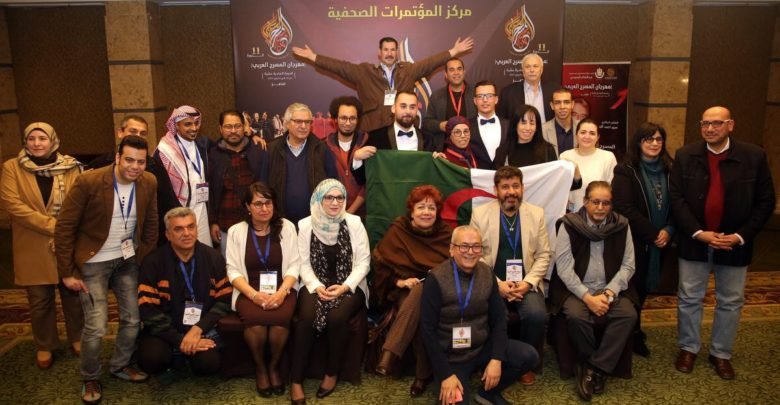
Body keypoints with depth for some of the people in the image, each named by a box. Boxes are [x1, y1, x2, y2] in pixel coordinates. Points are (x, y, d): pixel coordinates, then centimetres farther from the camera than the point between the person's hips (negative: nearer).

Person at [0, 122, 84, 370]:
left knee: (73, 294, 10)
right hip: (33, 246, 0)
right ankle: (44, 346, 27)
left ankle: (77, 339, 29)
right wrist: (50, 225, -18)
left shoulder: (70, 167, 3)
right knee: (40, 300, 9)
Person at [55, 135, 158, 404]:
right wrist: (67, 272, -12)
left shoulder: (149, 183, -8)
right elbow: (64, 227, -15)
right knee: (96, 327, -6)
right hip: (93, 262, -4)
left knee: (133, 319, 9)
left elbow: (150, 224, 6)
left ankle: (120, 366, 34)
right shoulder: (88, 182, -22)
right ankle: (90, 379, 20)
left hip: (128, 260, 5)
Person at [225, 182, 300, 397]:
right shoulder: (236, 231, 5)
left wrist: (281, 292, -16)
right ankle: (260, 368, -2)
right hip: (249, 291, 0)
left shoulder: (286, 227, 4)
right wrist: (254, 294, -16)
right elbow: (233, 270, -1)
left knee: (280, 319, -32)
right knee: (255, 320, -32)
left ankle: (274, 366, -2)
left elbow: (294, 265, 0)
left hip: (281, 290, 0)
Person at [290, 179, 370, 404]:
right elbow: (303, 263, 1)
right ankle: (296, 380, -15)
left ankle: (332, 373, -6)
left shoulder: (354, 223, -1)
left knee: (337, 317, -30)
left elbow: (363, 261, -2)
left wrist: (345, 287, -15)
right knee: (306, 318, -28)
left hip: (349, 286, -1)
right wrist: (316, 287, -16)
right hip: (316, 286, 1)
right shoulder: (305, 225, 2)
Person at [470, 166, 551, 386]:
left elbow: (544, 254, 5)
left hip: (526, 283, 1)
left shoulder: (536, 214, 5)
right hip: (492, 283, -1)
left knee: (537, 315, -27)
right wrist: (497, 285, -14)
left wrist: (528, 282, -11)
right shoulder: (480, 214, -1)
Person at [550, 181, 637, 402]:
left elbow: (628, 265, 2)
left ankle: (594, 368, -12)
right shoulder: (569, 224, -6)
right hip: (576, 289, -2)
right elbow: (564, 267, -10)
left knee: (628, 314, -26)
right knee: (576, 315, -31)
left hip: (611, 289, 3)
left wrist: (609, 293, -12)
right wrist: (587, 297, -19)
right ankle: (598, 367, -3)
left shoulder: (621, 225, 2)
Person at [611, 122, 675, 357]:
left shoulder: (668, 170, 6)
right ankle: (633, 334, 17)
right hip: (634, 241, -4)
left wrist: (668, 230, -10)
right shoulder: (626, 170, -8)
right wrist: (652, 234, -15)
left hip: (659, 242, 5)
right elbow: (625, 209, -15)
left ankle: (634, 329, 28)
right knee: (633, 287, 2)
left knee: (645, 287, 12)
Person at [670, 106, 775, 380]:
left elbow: (766, 201, -4)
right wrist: (698, 233, -16)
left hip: (735, 243, 0)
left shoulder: (754, 156, -5)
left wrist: (741, 236, -13)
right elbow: (676, 198, -6)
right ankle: (688, 348, 28)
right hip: (694, 241, 0)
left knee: (731, 302, 12)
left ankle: (721, 354, 29)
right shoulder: (685, 156, -4)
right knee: (689, 298, 11)